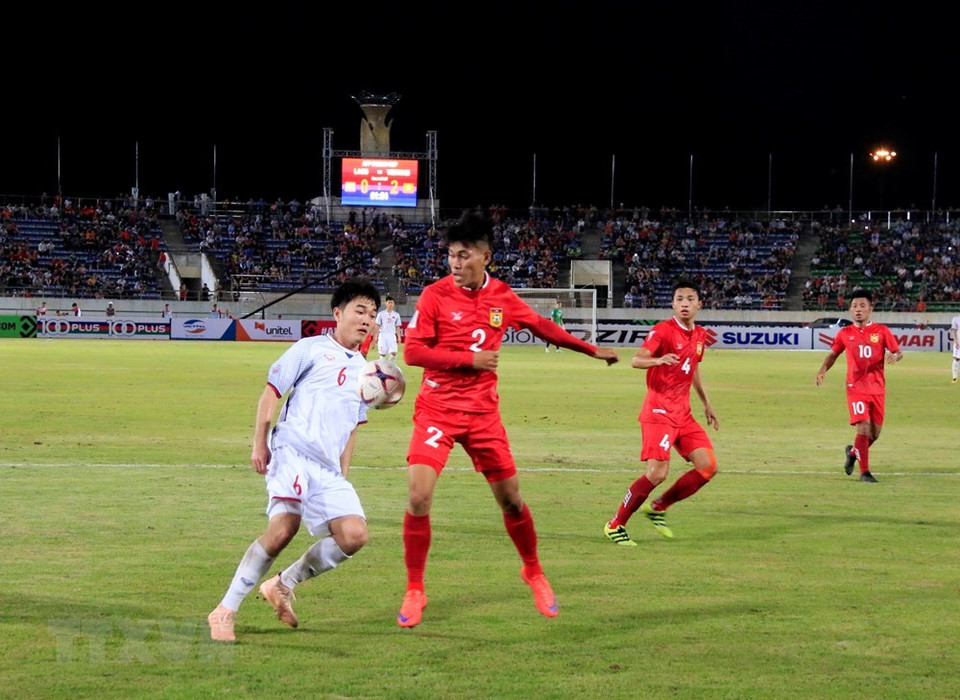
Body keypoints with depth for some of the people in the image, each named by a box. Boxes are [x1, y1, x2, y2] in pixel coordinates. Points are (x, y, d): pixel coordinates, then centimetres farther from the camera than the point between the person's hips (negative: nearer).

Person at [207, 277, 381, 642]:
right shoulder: (310, 349, 5)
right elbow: (271, 392, 3)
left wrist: (343, 471, 24)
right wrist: (259, 442, -6)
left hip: (329, 469, 6)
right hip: (293, 451, -6)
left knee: (354, 534, -12)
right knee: (284, 527, -25)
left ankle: (283, 585, 7)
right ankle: (225, 612, -16)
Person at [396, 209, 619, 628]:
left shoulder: (502, 297, 2)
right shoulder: (435, 295, -8)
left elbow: (541, 326, 19)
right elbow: (412, 352, -12)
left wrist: (592, 351, 25)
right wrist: (470, 359, -18)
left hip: (483, 412, 3)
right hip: (437, 409, -3)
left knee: (510, 499, 8)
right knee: (418, 497, -16)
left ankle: (533, 572, 33)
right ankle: (414, 591, -1)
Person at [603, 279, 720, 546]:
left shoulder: (699, 335, 12)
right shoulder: (663, 330, -12)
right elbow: (636, 360, -23)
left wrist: (707, 404, 32)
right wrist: (658, 360, -43)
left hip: (683, 412, 8)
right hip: (659, 411, -8)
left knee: (708, 467, -2)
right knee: (657, 473, -17)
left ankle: (657, 507, 14)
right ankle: (615, 525, -2)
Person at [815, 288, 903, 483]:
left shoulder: (881, 331, 1)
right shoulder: (845, 334, 4)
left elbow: (898, 353, 3)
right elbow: (833, 353, 17)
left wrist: (894, 357, -21)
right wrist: (823, 369, -1)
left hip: (877, 389, 2)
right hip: (856, 388, -2)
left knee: (874, 433, 6)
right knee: (864, 427, -15)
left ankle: (853, 452, 37)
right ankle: (864, 472, -5)